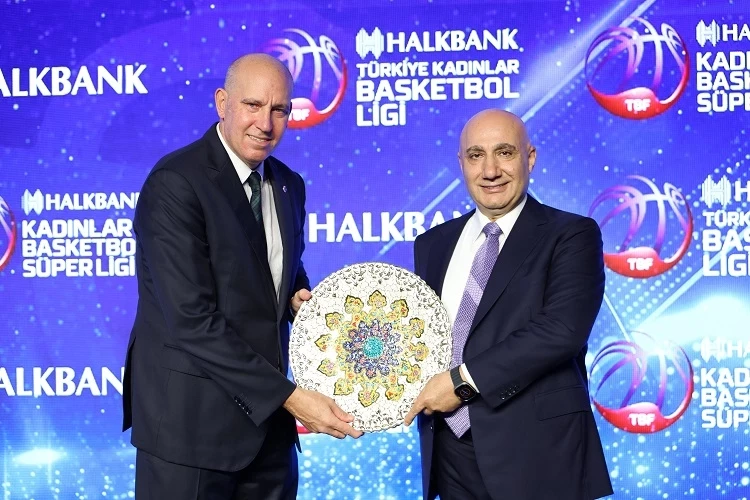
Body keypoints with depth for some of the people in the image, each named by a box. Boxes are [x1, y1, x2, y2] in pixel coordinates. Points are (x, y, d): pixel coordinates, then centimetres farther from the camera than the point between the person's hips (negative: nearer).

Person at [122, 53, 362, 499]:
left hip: (265, 410, 7)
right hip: (192, 419, -6)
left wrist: (301, 299, -2)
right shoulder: (174, 183, -15)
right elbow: (192, 320, -21)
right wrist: (288, 396, -21)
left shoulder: (289, 186, 8)